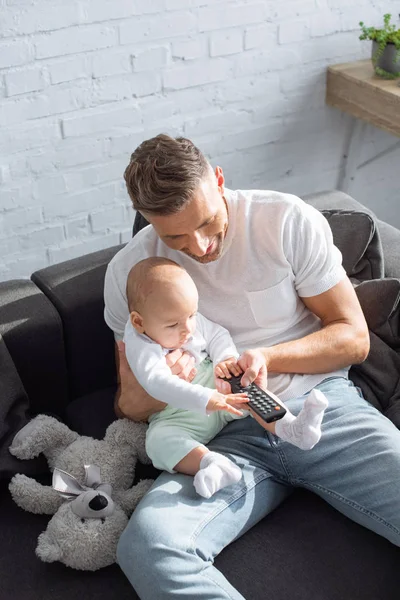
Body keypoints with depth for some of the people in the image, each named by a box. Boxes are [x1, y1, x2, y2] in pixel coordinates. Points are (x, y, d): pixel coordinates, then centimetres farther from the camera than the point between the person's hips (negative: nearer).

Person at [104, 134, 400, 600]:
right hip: (227, 436, 1)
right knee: (144, 545, -28)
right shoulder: (128, 271, 2)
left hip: (322, 404, 0)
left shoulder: (290, 221, -3)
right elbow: (128, 405, 11)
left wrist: (267, 357, -15)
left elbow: (354, 338, 3)